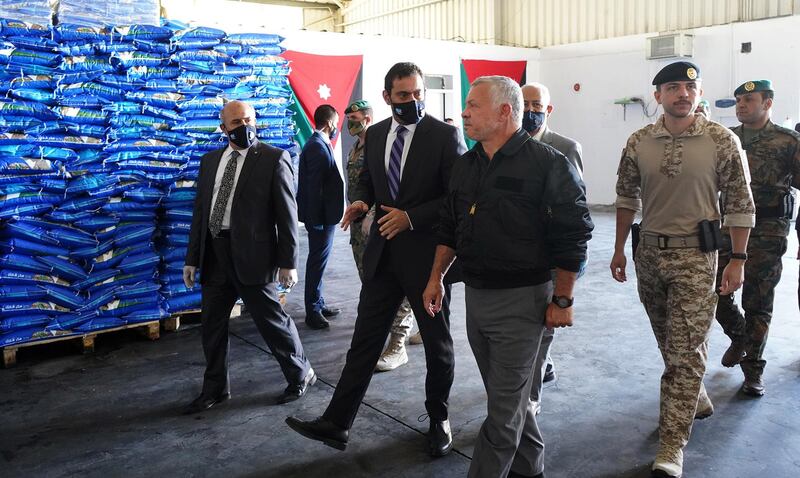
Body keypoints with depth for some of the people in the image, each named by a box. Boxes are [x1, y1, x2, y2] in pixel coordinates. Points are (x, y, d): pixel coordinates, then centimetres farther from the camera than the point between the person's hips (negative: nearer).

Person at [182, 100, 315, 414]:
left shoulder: (274, 159, -5)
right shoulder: (210, 161, 13)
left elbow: (287, 213, -8)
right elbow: (200, 211, 15)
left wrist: (288, 261, -12)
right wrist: (192, 258, 12)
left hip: (252, 255, -6)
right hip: (214, 255, 6)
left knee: (271, 319, 3)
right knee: (211, 325, 12)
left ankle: (301, 374, 25)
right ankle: (215, 389, 29)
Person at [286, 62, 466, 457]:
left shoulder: (445, 135, -9)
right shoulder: (375, 134, 7)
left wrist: (411, 216, -22)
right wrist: (361, 201, -3)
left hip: (427, 253, -4)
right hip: (384, 253, 4)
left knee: (437, 342, 11)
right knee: (365, 339, 6)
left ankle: (439, 420, 31)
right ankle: (336, 423, 13)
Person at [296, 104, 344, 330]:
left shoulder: (318, 144, 13)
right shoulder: (317, 147, -18)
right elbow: (314, 186, -22)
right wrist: (317, 219, -21)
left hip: (322, 214, 10)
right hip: (321, 215, -10)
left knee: (318, 260, 17)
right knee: (318, 261, -2)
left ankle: (318, 304, 28)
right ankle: (313, 311, 7)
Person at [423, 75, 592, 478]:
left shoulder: (548, 165, -12)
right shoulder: (465, 165, 9)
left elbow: (572, 236, -12)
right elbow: (449, 226, 16)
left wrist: (562, 300, -11)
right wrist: (436, 278, 13)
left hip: (521, 298, -7)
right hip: (475, 294, 7)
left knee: (505, 405, 3)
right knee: (508, 395, 19)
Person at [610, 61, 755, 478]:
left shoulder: (723, 142, -7)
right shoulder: (638, 143, 1)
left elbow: (739, 205, -4)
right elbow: (627, 198, 10)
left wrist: (738, 261, -7)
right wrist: (619, 250, 10)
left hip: (695, 256, -4)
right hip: (649, 253, 4)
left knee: (685, 351, -5)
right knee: (670, 344, 18)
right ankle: (696, 399, 44)